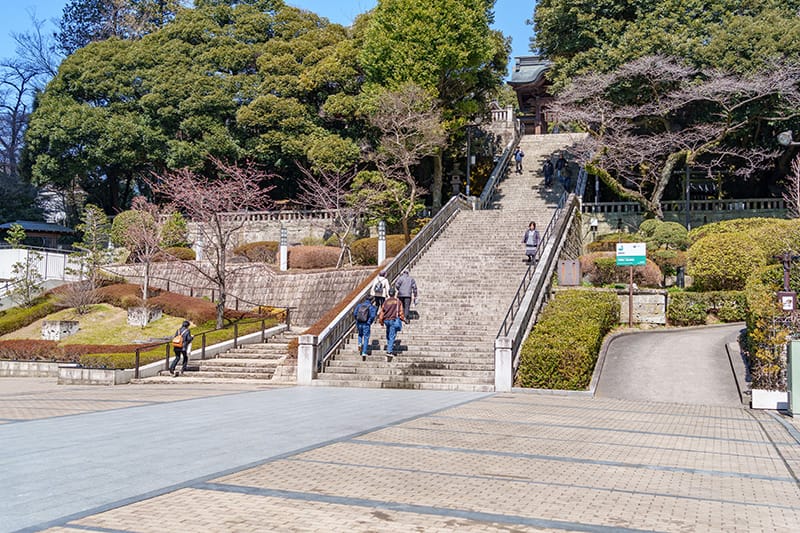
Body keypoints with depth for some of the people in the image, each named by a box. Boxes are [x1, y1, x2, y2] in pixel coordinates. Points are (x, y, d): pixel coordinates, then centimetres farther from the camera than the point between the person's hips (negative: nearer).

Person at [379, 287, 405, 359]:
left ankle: (390, 350, 24)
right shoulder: (398, 301, -1)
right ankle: (389, 351, -13)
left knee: (388, 336, 19)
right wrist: (403, 319, 10)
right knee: (392, 337, -4)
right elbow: (400, 312, -4)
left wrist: (381, 321, 10)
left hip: (386, 321, 3)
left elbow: (382, 311, 1)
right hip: (394, 320, -3)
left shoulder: (386, 302, 3)